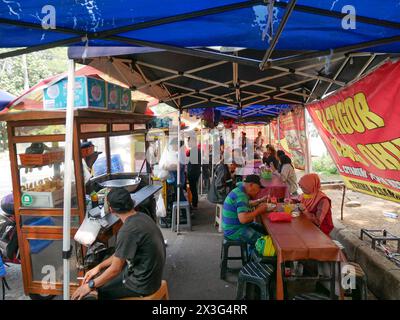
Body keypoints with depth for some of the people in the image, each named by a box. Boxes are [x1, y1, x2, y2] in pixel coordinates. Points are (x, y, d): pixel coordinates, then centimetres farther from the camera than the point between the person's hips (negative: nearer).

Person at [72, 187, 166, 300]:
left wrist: (90, 286, -7)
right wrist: (99, 267, 8)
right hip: (151, 273, 8)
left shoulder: (128, 230, -28)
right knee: (99, 275, 19)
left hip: (142, 283, -8)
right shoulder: (141, 217, -2)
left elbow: (115, 269, -20)